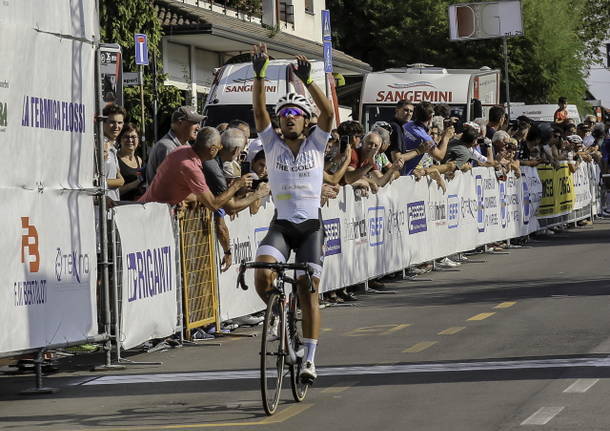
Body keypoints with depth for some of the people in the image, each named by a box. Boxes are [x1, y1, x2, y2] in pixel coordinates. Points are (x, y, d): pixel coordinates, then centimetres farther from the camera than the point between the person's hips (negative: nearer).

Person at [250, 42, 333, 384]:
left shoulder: (316, 144, 4)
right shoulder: (272, 144, 6)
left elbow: (329, 112, -12)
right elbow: (259, 110, -6)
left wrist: (307, 80, -22)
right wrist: (260, 76, -20)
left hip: (311, 225, -1)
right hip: (281, 224, 1)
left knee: (308, 291, -6)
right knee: (262, 274, -25)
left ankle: (310, 359, 1)